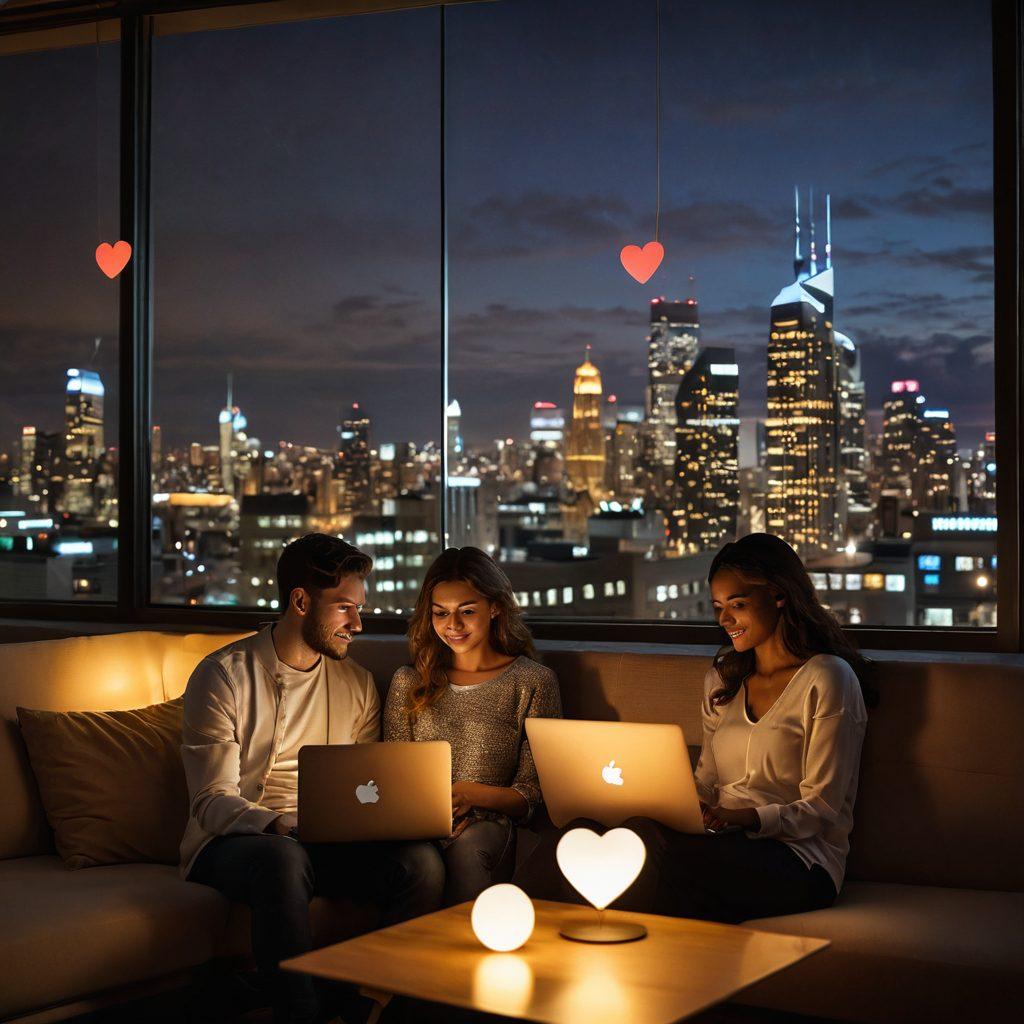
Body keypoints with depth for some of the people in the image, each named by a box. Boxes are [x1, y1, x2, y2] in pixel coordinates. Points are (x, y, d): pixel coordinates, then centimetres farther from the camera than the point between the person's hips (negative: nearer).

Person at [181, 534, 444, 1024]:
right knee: (282, 858, -39)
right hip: (232, 839, -4)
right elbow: (213, 801, -12)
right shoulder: (222, 676, -3)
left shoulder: (357, 684, 13)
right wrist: (279, 826, -31)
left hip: (325, 843, 4)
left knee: (418, 859, -25)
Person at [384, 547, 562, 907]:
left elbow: (533, 793, 4)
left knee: (467, 846, -38)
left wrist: (473, 794, -14)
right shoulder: (409, 682, 18)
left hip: (489, 826, -1)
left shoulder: (534, 683, 7)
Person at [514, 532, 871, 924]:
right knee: (582, 833, -24)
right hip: (730, 844, 6)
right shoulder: (721, 679, 21)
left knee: (643, 845, -36)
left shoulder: (827, 679, -2)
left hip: (797, 858, -6)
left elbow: (822, 809, -7)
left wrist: (749, 817, -24)